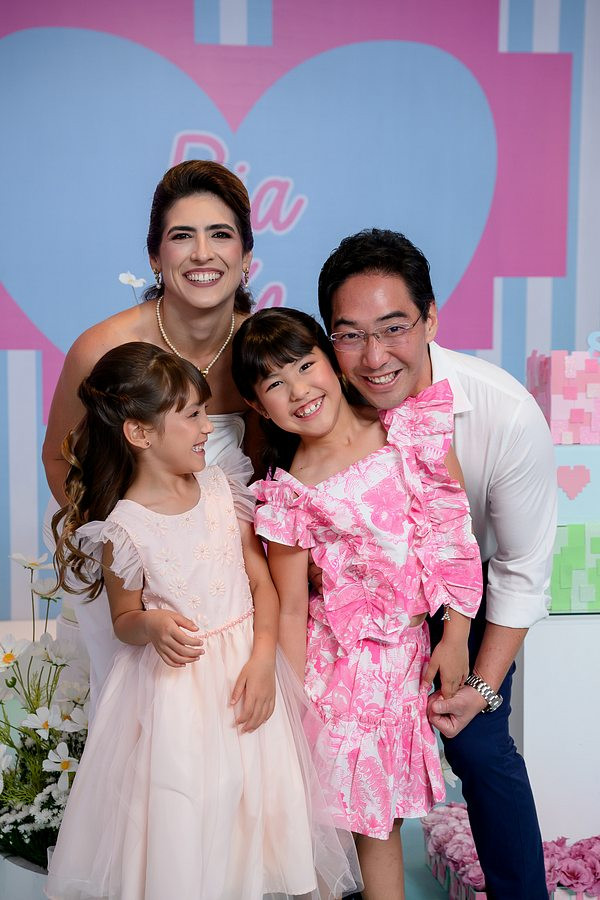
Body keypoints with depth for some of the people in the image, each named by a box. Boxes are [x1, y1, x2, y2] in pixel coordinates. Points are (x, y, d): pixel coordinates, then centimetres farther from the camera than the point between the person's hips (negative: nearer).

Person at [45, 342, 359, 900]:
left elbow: (262, 581, 0)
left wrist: (262, 659, -12)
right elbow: (124, 620, 1)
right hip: (176, 683, -3)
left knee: (259, 807, 10)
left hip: (246, 668, 4)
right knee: (183, 830, 2)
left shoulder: (222, 488, 0)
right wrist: (152, 627, -22)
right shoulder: (123, 526, -11)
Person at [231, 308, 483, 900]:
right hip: (337, 655, -2)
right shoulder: (288, 493, -11)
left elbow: (456, 535, -2)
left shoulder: (412, 432, -7)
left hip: (408, 648, 2)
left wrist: (455, 637, -1)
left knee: (377, 813, 15)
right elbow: (291, 609, -5)